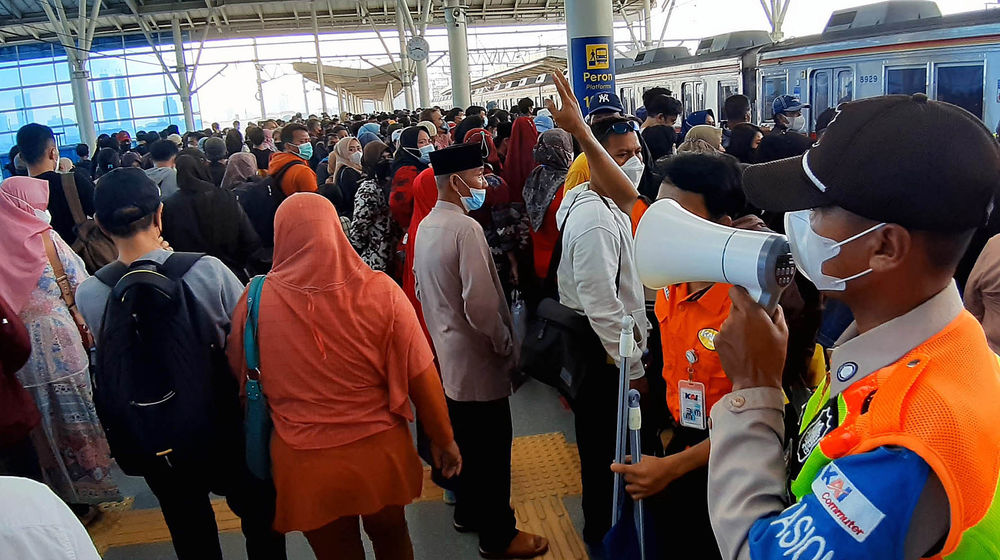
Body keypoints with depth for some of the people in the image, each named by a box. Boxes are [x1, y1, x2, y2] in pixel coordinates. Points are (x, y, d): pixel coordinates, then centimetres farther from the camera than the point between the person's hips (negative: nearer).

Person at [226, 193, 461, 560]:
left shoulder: (255, 301, -13)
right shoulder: (380, 291, -16)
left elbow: (240, 379, 1)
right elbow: (422, 377, -12)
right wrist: (444, 441, 4)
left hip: (305, 464, 1)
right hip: (380, 452, 0)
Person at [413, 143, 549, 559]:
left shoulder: (426, 226, 6)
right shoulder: (466, 229, -23)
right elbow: (481, 303, -26)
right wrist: (507, 347, -13)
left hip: (447, 354, 9)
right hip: (478, 359, -9)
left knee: (465, 439, 22)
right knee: (491, 446, 4)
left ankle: (468, 512, 39)